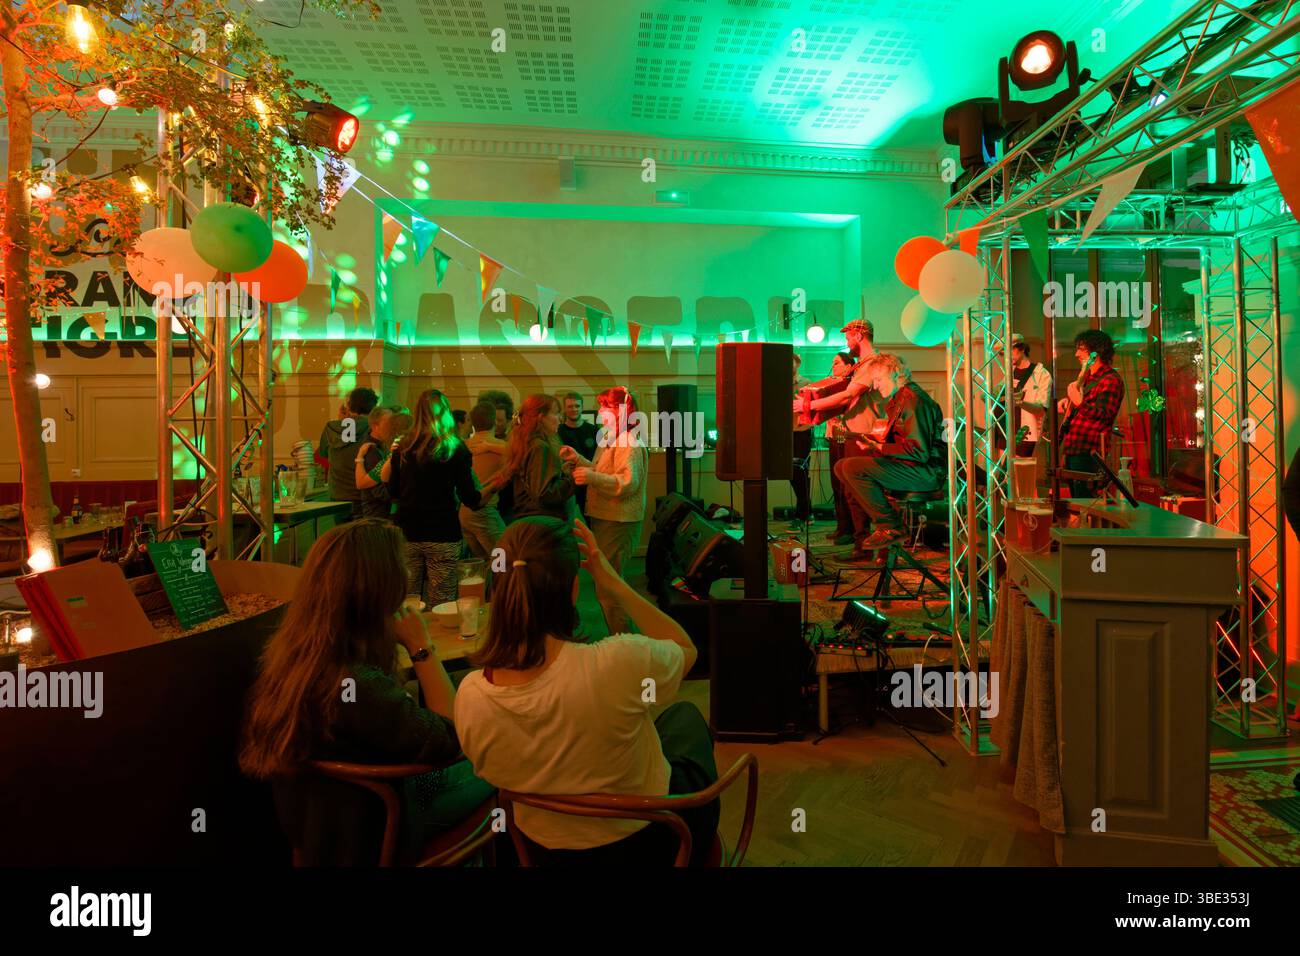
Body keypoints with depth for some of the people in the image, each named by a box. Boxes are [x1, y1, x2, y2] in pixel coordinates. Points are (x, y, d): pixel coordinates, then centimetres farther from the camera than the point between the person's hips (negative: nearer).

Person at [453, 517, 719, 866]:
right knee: (685, 715, 28)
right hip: (651, 840, -3)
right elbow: (686, 649, -12)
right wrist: (616, 586, -14)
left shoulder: (469, 696, -25)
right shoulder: (619, 663, -37)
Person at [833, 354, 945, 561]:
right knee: (841, 467, 6)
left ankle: (889, 526, -15)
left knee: (853, 467, -25)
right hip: (905, 465, 11)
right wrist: (872, 441, 8)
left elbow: (919, 451, -23)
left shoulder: (914, 400, -16)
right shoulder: (896, 400, 17)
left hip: (925, 471, -11)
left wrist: (879, 448, -19)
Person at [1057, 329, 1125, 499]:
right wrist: (1067, 402, 15)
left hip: (1087, 451, -10)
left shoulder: (1110, 380, -11)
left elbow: (1106, 414, -21)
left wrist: (1080, 402, -27)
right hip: (1071, 448, 10)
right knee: (1075, 499, 16)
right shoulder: (1087, 375, 18)